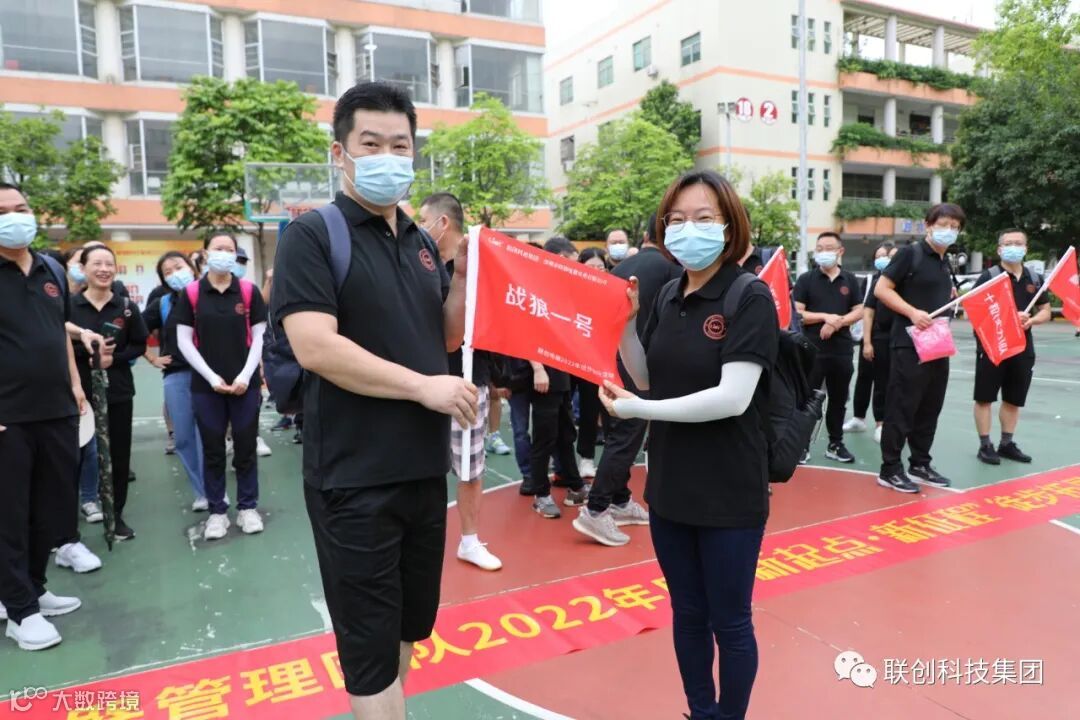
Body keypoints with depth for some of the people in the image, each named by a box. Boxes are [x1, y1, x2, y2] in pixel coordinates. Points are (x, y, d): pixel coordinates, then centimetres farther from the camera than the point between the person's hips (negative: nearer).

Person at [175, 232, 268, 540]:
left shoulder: (249, 291, 2)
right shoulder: (191, 293, 1)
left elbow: (259, 336, 2)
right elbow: (184, 340, 0)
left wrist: (246, 375, -9)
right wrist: (211, 377, -9)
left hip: (245, 383, 0)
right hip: (206, 385, 0)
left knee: (245, 448, 6)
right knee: (212, 451, 7)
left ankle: (248, 507, 19)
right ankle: (217, 511, 19)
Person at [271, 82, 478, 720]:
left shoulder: (421, 243, 11)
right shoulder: (313, 236, -9)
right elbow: (314, 348, -21)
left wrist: (464, 275, -1)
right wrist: (424, 386, -19)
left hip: (424, 469, 7)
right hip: (354, 479, -7)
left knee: (411, 624, 22)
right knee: (371, 642, 7)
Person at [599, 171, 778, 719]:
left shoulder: (751, 299, -14)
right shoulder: (668, 297, 4)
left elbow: (733, 397, -24)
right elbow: (650, 380, 7)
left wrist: (637, 410, -22)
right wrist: (623, 326, -6)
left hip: (729, 494, -6)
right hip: (669, 486, 6)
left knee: (729, 622, 12)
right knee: (687, 614, 20)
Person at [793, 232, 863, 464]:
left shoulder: (850, 280, 8)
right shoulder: (806, 279, -1)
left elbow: (858, 312, 5)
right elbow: (797, 313, -6)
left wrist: (838, 322, -12)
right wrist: (825, 317, -16)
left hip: (842, 349, 3)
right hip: (812, 349, -3)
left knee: (838, 399, 12)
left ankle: (835, 444, 24)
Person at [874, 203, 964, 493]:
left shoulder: (946, 263, 17)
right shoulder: (911, 253, -7)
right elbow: (881, 289, -13)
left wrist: (955, 298, 11)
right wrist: (912, 312, -21)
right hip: (909, 344, -8)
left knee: (930, 408, 13)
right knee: (901, 407, -4)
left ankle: (920, 464, 24)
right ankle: (890, 469, 3)